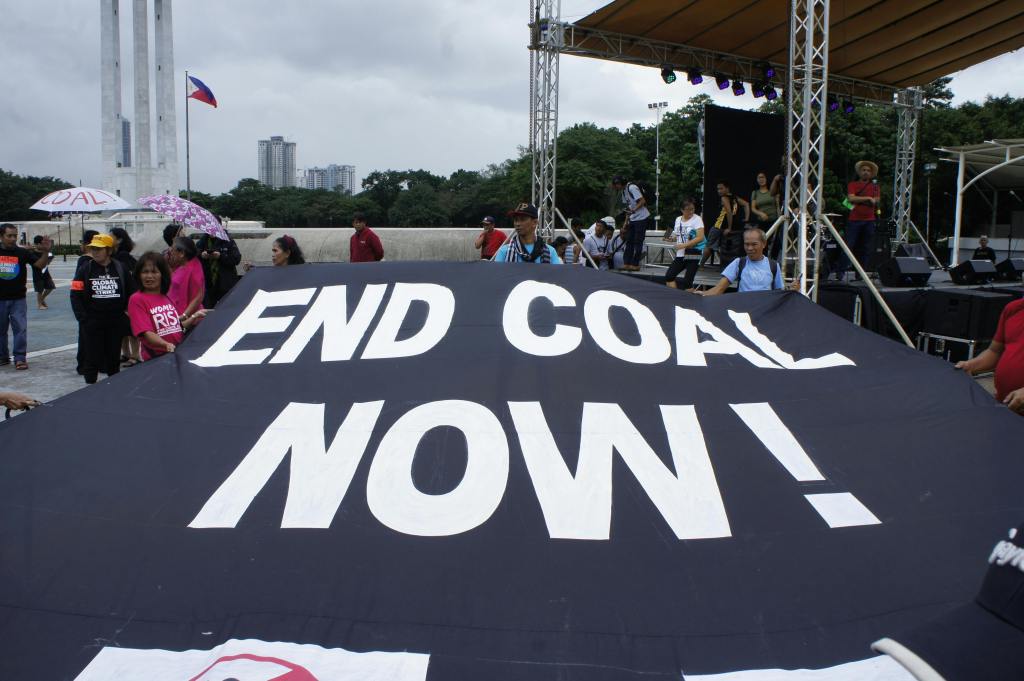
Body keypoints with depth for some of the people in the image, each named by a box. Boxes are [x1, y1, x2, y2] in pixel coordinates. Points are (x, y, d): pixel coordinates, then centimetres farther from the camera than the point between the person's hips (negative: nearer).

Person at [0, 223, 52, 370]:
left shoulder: (22, 252, -3)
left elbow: (40, 264, -12)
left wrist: (45, 252, -28)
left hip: (18, 299, -1)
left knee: (20, 328, -4)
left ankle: (20, 358, 1)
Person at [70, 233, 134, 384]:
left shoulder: (120, 268, 1)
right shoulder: (85, 269, -1)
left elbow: (131, 292, 9)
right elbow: (75, 296, -2)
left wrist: (123, 310, 2)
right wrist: (83, 318, -9)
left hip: (115, 322, 1)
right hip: (92, 323, -1)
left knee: (114, 357, 11)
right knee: (92, 359, 2)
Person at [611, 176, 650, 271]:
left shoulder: (632, 188, -16)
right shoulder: (624, 191, 12)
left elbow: (642, 201, -21)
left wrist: (633, 210, -30)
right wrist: (626, 221, 15)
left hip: (642, 218, -9)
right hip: (633, 219, 9)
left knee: (638, 242, -5)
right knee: (629, 241, 7)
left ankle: (635, 264, -1)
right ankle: (626, 264, 9)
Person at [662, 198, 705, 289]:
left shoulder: (697, 219, -9)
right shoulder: (678, 219, 10)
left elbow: (700, 238, -18)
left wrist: (683, 245, -22)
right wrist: (671, 238, 0)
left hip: (693, 255, -7)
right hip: (680, 254, 7)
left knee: (687, 282, -8)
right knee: (669, 276, 3)